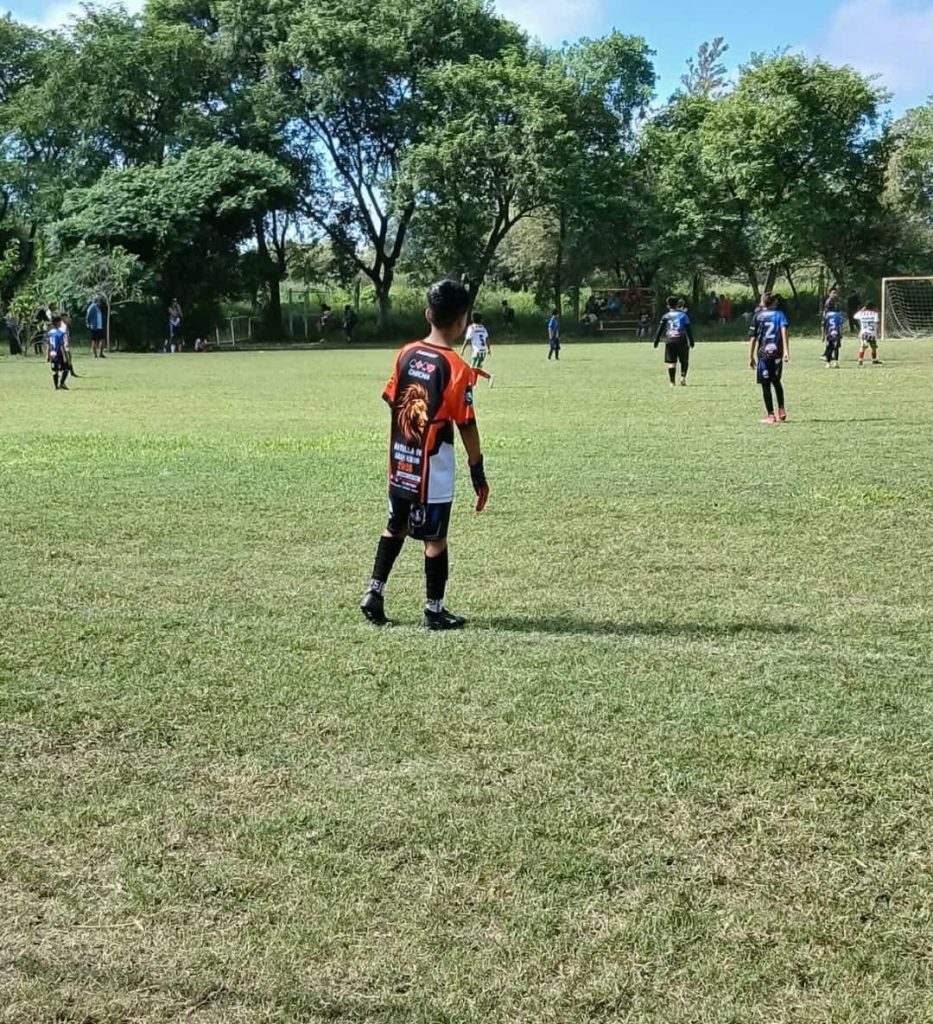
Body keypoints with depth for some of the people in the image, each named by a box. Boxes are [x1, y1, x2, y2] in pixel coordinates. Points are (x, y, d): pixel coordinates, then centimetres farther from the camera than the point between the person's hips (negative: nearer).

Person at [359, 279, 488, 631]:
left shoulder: (406, 354, 1)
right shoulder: (457, 368, -15)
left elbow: (392, 404, 8)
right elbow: (466, 426, -13)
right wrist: (478, 474, -6)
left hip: (400, 462, 5)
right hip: (434, 467, -5)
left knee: (395, 527, 21)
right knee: (435, 538, 5)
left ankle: (374, 593, 18)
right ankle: (434, 611, 14)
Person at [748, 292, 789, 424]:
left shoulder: (757, 316, 8)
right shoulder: (779, 314, 10)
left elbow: (752, 337, 2)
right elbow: (784, 330, -8)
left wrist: (751, 357, 6)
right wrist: (786, 350, -15)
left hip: (763, 354, -2)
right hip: (777, 353, 2)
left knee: (765, 385, 1)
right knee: (776, 381, 21)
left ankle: (770, 415, -2)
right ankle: (781, 410, 16)